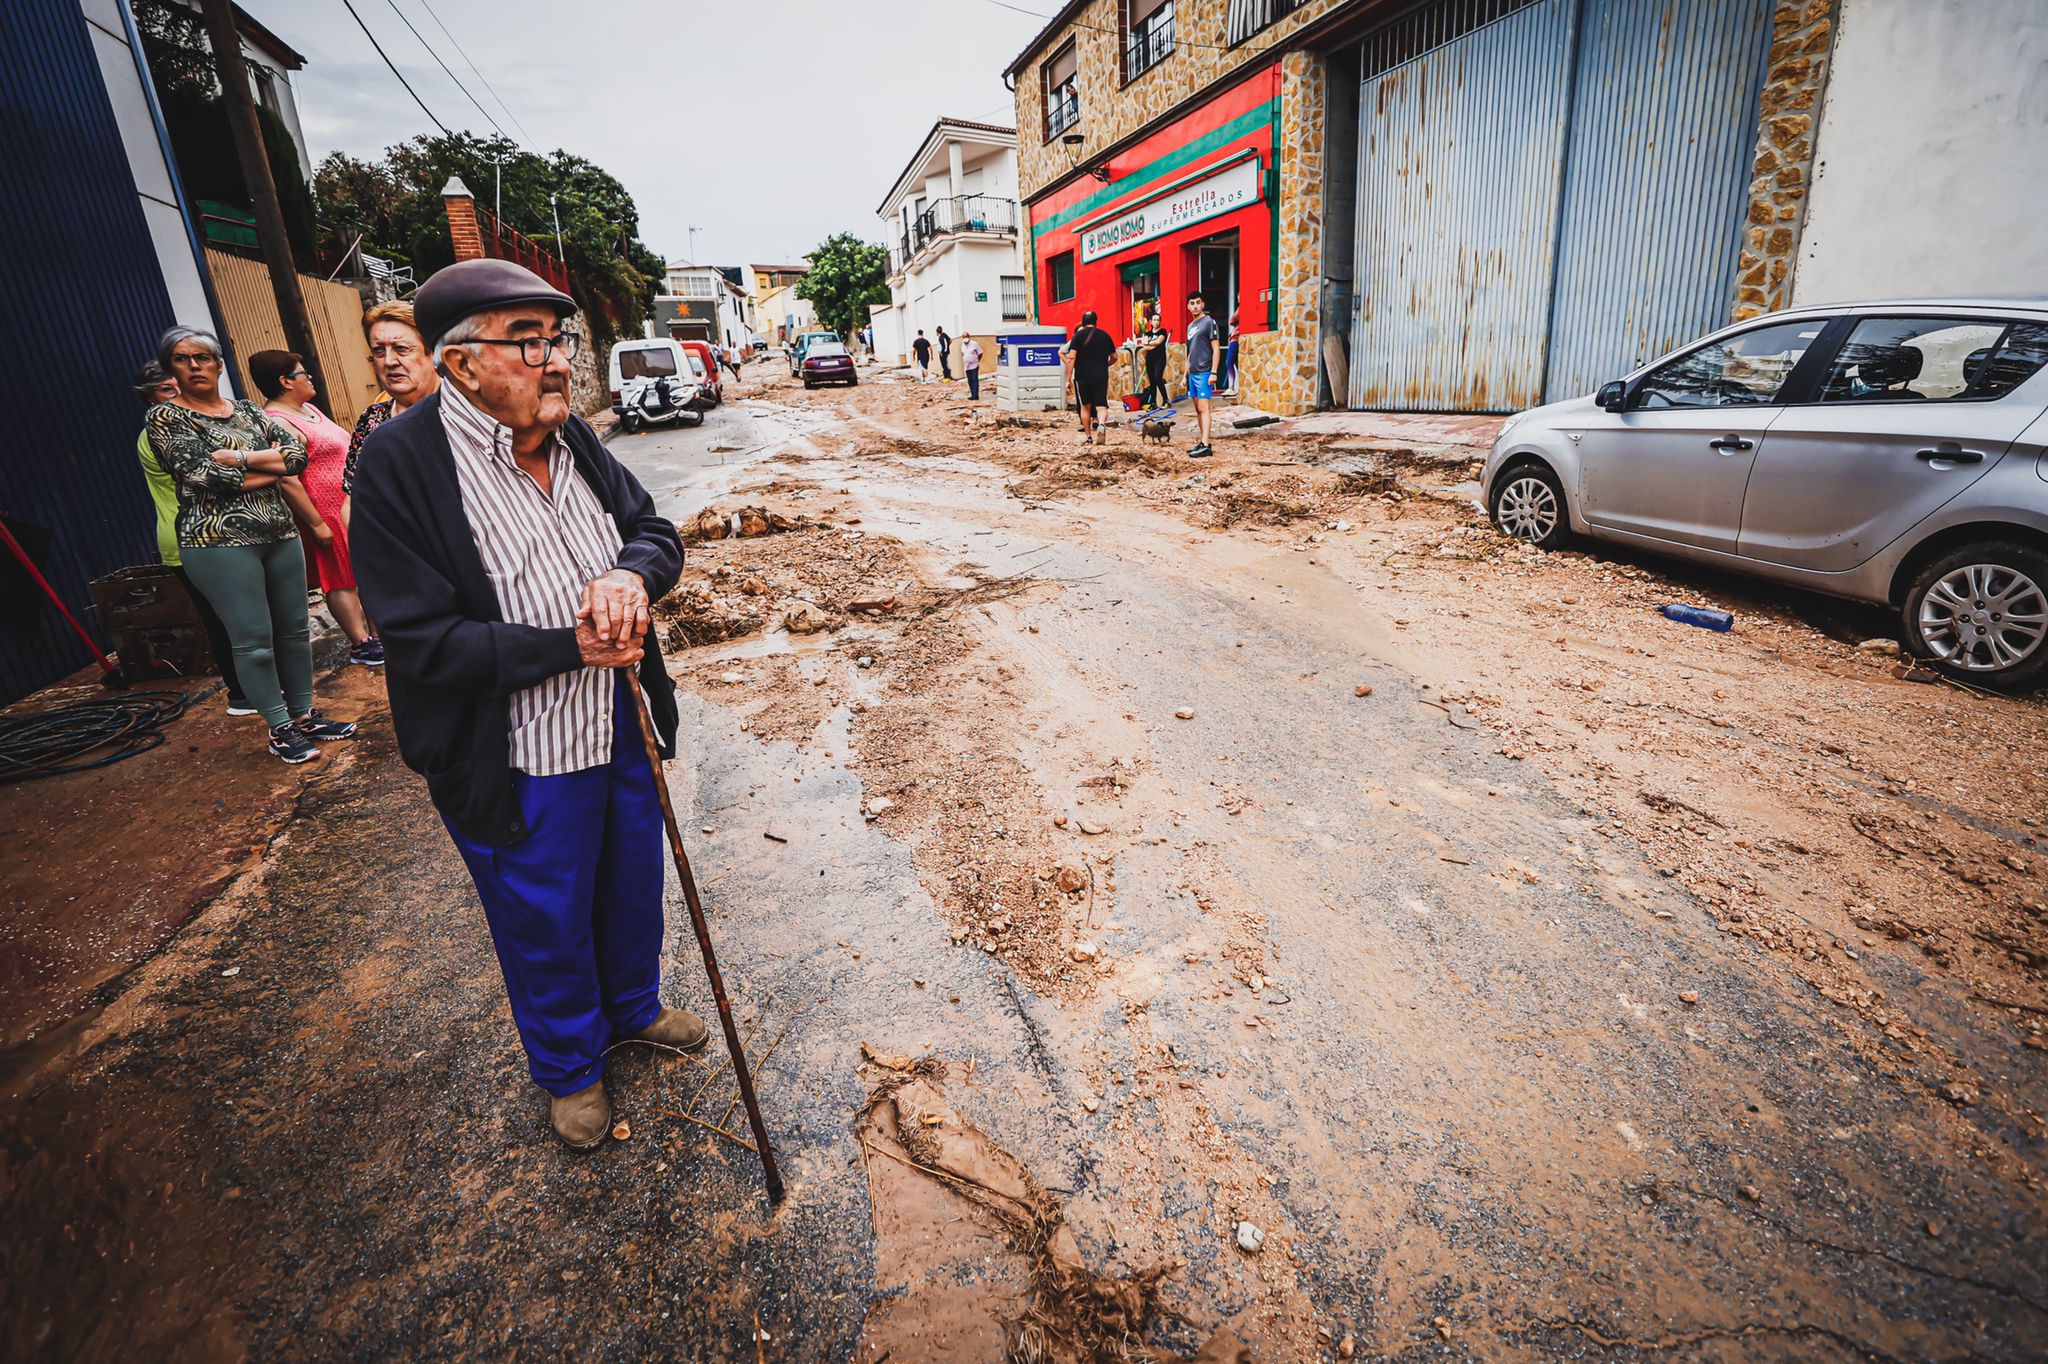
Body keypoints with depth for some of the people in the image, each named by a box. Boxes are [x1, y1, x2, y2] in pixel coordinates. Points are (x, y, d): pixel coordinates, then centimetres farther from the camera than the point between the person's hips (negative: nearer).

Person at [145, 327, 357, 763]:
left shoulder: (247, 410, 13)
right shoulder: (166, 418, 0)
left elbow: (297, 452, -1)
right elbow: (205, 475, -13)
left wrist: (239, 458, -12)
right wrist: (270, 467, -7)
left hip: (278, 531, 5)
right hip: (219, 540, -5)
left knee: (295, 628, 8)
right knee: (253, 639, -3)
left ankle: (304, 714, 19)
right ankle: (280, 728, 7)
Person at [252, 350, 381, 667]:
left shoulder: (306, 407, 12)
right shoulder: (279, 424, -19)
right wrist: (316, 524, -23)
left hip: (351, 505, 9)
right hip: (329, 515, -9)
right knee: (342, 580, 0)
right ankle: (361, 645, 7)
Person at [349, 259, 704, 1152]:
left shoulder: (575, 440, 0)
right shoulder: (399, 465, -18)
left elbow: (656, 532, 6)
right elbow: (425, 643, -21)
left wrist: (634, 575, -17)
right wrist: (573, 648, -23)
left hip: (622, 728, 6)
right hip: (519, 766, -5)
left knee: (633, 885, 24)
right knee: (546, 924, 15)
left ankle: (633, 1007, 52)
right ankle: (570, 1069, 43)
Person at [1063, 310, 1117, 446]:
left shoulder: (1078, 335, 0)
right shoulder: (1104, 335, 8)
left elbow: (1071, 357, -10)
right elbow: (1114, 357, 14)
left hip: (1083, 376, -1)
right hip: (1101, 376, 1)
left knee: (1085, 406, 15)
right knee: (1100, 406, -1)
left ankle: (1088, 436, 19)